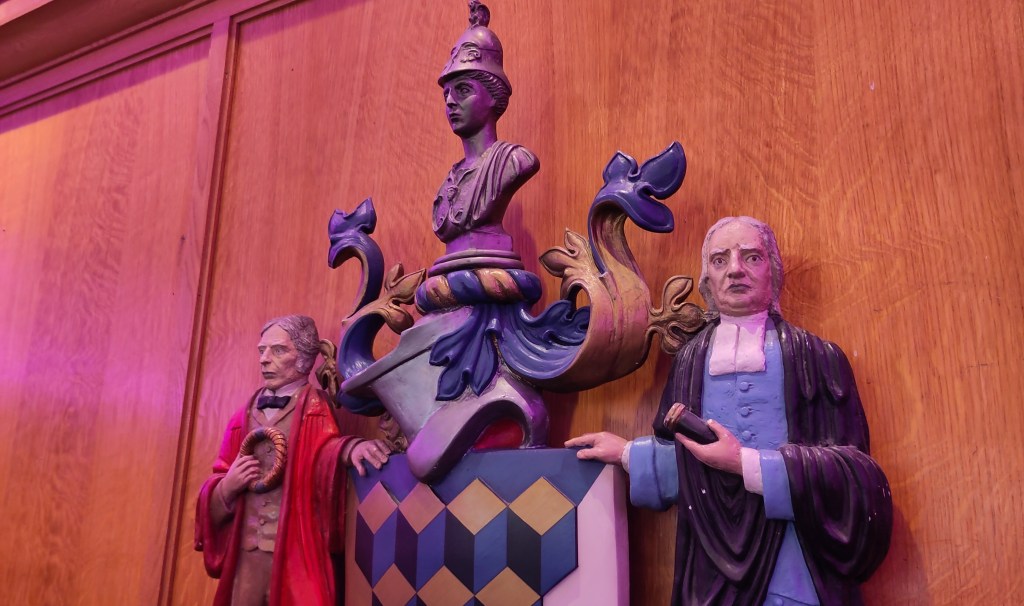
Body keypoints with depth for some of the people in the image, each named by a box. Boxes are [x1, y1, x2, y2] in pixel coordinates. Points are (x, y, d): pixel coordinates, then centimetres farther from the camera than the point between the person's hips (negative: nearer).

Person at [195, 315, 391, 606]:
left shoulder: (316, 411, -1)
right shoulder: (244, 418, 11)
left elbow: (327, 448, -21)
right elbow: (220, 486, 14)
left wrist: (350, 448, -42)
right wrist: (228, 487, -8)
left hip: (298, 552, -4)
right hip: (247, 555, 4)